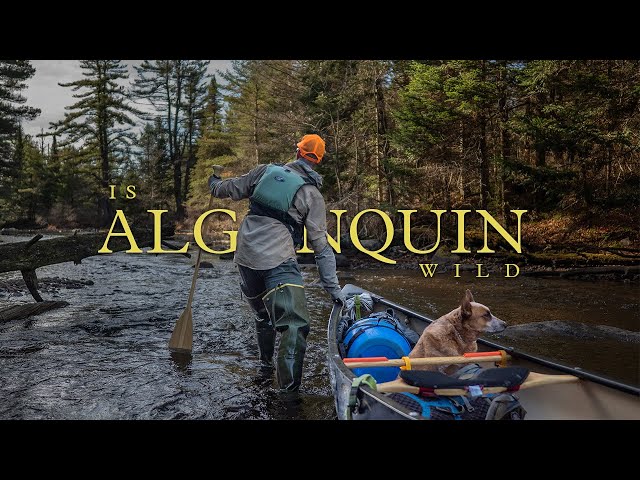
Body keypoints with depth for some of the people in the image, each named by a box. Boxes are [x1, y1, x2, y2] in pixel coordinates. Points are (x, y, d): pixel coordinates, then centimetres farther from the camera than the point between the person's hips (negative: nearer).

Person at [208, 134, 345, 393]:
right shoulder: (312, 195, 2)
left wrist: (215, 185, 44)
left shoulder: (266, 171, 10)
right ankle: (288, 387, -21)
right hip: (277, 260, -6)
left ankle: (266, 362, 45)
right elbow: (320, 245, -1)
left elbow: (233, 189, 19)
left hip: (245, 255, 6)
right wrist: (333, 287, 2)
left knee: (263, 314, 26)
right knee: (295, 324, -9)